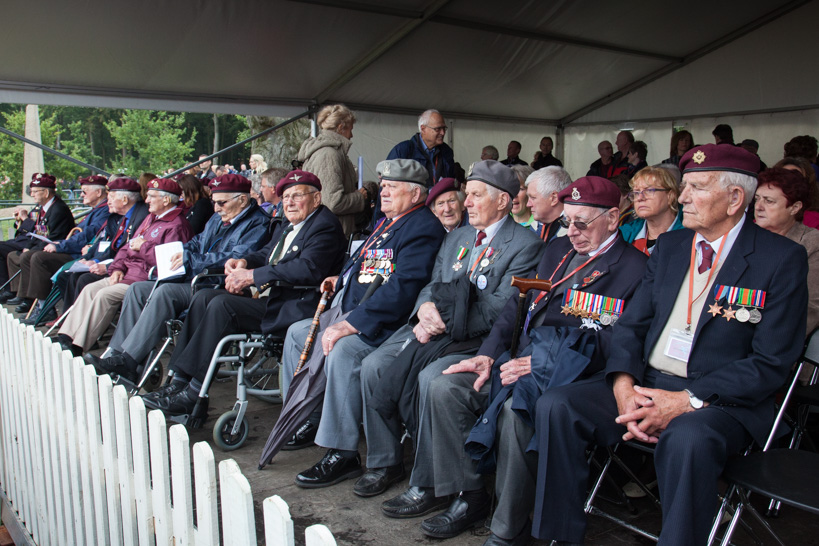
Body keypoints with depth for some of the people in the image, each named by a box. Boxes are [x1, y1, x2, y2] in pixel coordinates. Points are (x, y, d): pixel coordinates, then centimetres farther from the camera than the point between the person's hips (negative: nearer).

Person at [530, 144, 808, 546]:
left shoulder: (783, 259, -3)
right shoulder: (669, 246, 13)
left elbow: (771, 362, -9)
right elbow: (631, 325, 10)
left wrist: (689, 401, -19)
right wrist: (624, 388, -10)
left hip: (720, 399, -5)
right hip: (645, 384, 5)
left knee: (687, 438, -39)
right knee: (555, 406, -16)